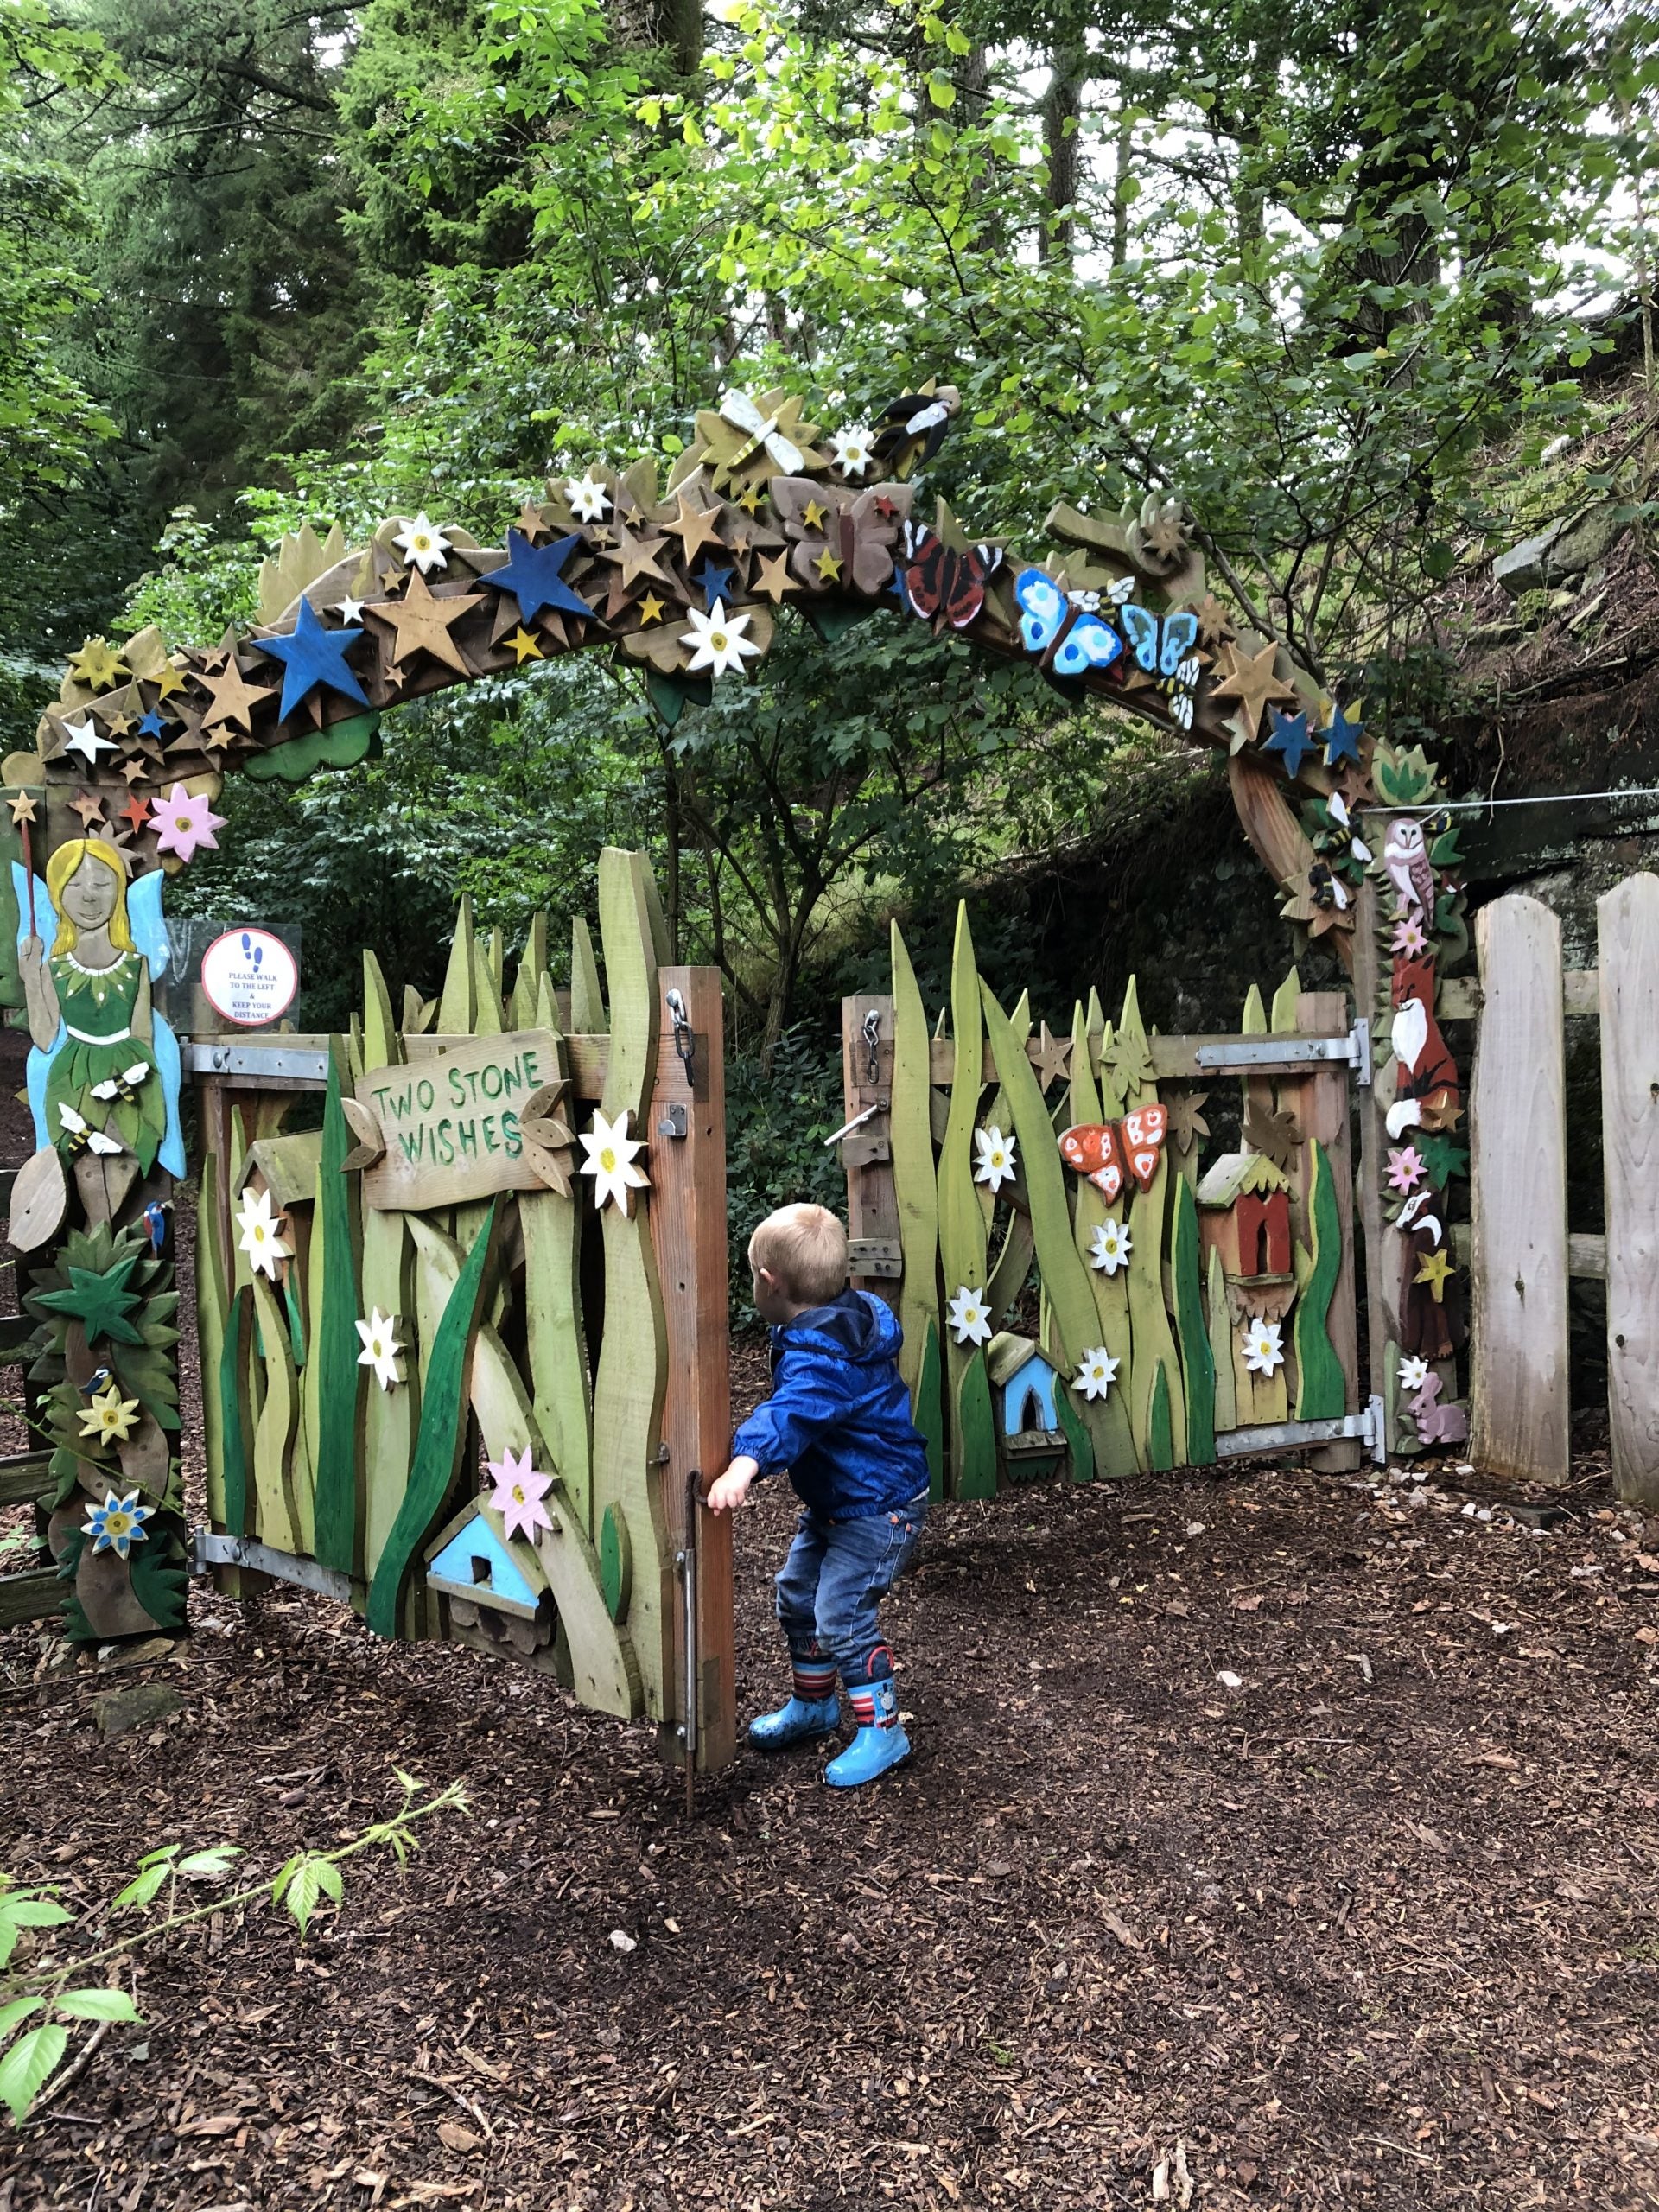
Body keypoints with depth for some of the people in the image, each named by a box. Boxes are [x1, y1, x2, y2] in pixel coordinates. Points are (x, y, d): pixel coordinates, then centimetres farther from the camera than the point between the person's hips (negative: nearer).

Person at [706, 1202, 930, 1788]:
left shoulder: (823, 1356, -30)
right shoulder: (849, 1320, 2)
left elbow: (790, 1415, -49)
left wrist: (745, 1465, -63)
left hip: (878, 1506, -11)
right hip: (832, 1502, 11)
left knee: (842, 1614, -11)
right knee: (797, 1597, 18)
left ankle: (881, 1730, 5)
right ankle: (813, 1705, 36)